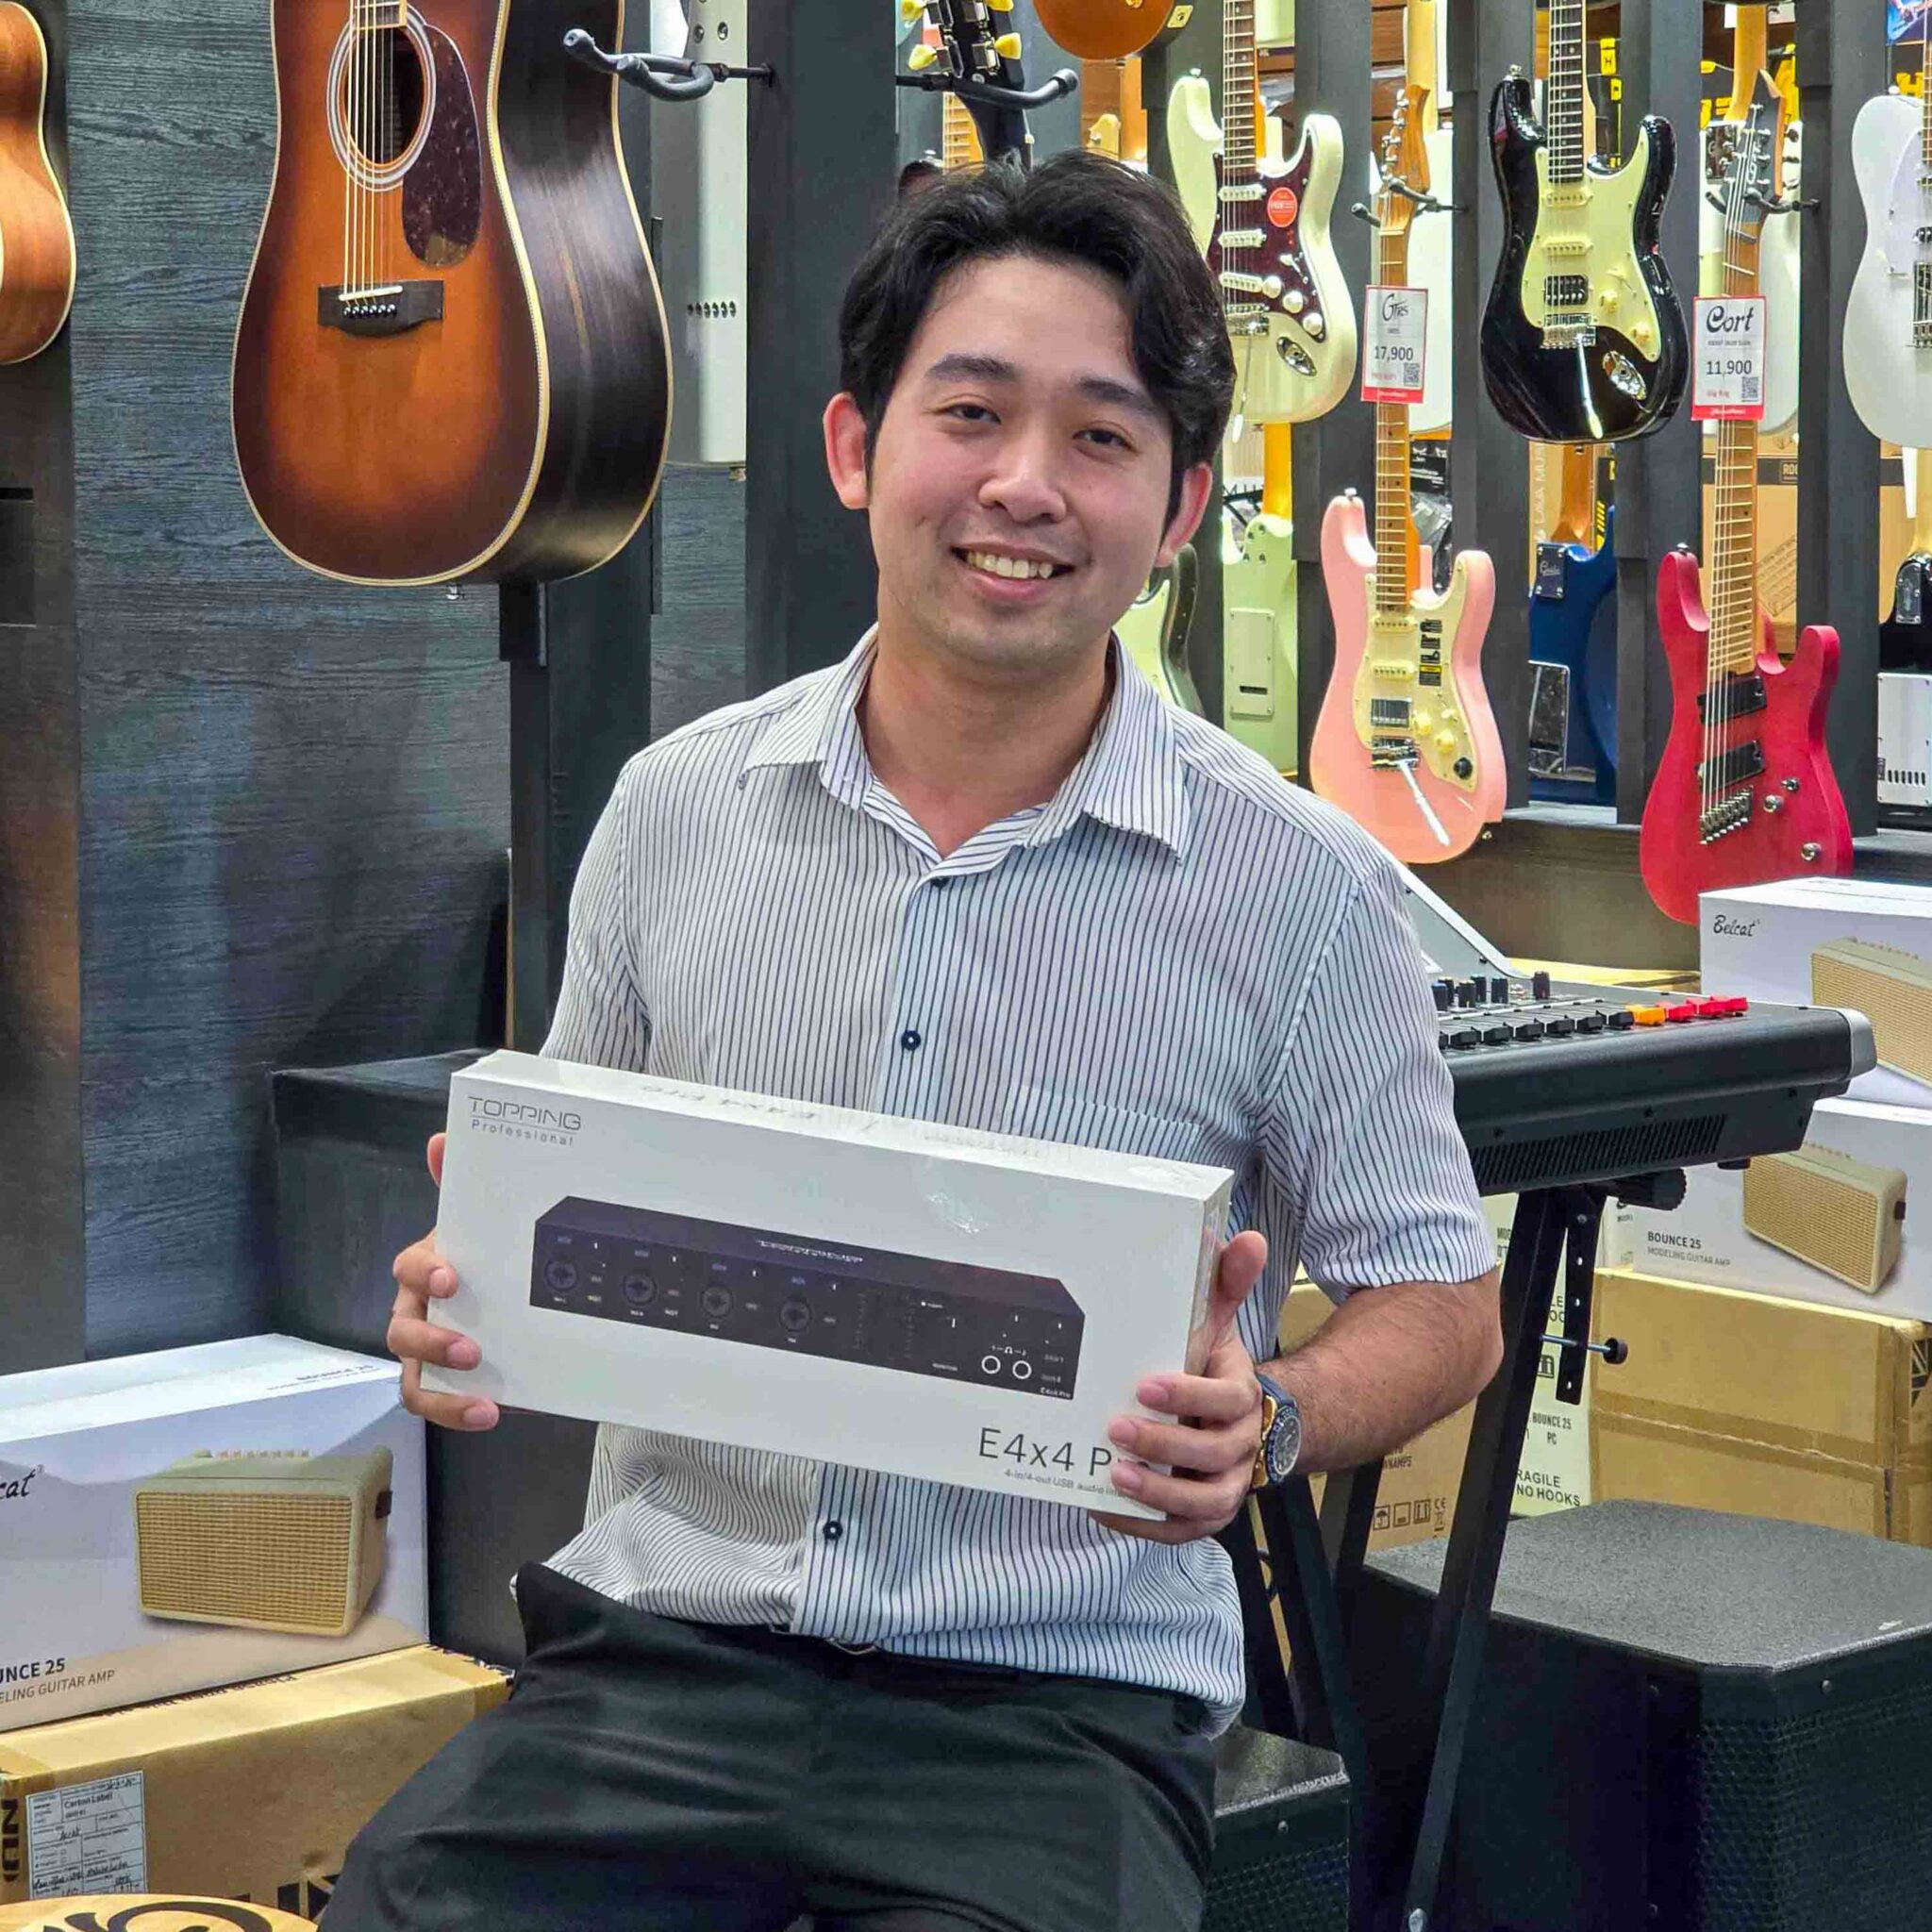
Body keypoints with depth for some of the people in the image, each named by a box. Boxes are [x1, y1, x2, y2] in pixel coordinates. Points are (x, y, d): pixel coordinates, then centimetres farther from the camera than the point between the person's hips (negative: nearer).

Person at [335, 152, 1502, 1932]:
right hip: (664, 1641, 2)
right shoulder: (676, 810, 7)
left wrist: (1267, 1425, -14)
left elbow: (1442, 1307, 6)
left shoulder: (1302, 891, -2)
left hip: (1060, 1699, -2)